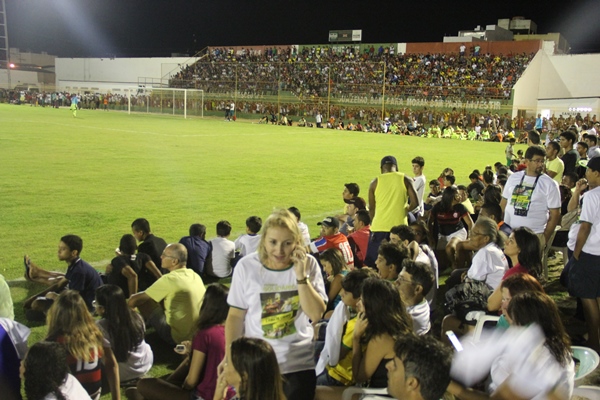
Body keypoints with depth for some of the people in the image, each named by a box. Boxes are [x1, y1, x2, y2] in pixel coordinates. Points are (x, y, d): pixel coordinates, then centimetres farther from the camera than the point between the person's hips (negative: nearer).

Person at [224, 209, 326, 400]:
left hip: (298, 364, 1)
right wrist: (230, 358, -6)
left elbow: (316, 314, -12)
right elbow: (235, 316, -2)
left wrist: (301, 276, -21)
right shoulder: (246, 266, -10)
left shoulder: (308, 264, -7)